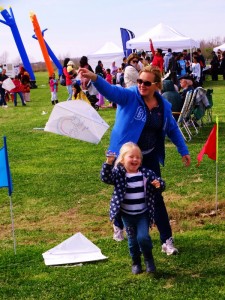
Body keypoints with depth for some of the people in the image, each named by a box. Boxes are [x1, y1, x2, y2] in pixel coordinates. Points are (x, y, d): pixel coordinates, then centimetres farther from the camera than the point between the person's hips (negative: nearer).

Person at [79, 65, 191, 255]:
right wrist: (94, 78, -53)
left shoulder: (164, 106, -1)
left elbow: (173, 129, 13)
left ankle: (167, 240, 11)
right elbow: (111, 90, -33)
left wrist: (184, 151, 15)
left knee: (156, 197, 3)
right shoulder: (129, 97, -14)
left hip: (149, 157, 3)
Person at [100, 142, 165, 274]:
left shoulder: (146, 173, -4)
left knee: (143, 237, -14)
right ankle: (136, 263, 34)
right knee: (132, 240, 12)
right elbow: (106, 178, -25)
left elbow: (159, 183, 5)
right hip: (127, 215, 0)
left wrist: (159, 184, -20)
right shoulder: (118, 173, -9)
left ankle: (149, 259, 15)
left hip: (143, 214, 0)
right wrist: (108, 163, -41)